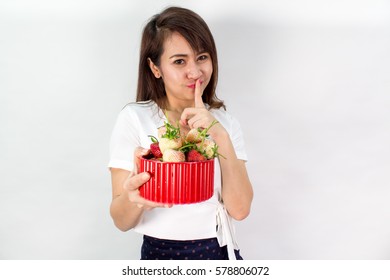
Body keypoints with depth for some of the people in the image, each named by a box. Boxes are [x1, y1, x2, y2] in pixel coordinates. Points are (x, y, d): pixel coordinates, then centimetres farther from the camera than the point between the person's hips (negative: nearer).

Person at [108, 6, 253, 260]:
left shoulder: (225, 122, 5)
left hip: (222, 253, 3)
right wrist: (132, 197, -28)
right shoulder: (134, 118, -7)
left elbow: (240, 209, -6)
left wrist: (221, 137, -16)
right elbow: (122, 221, -8)